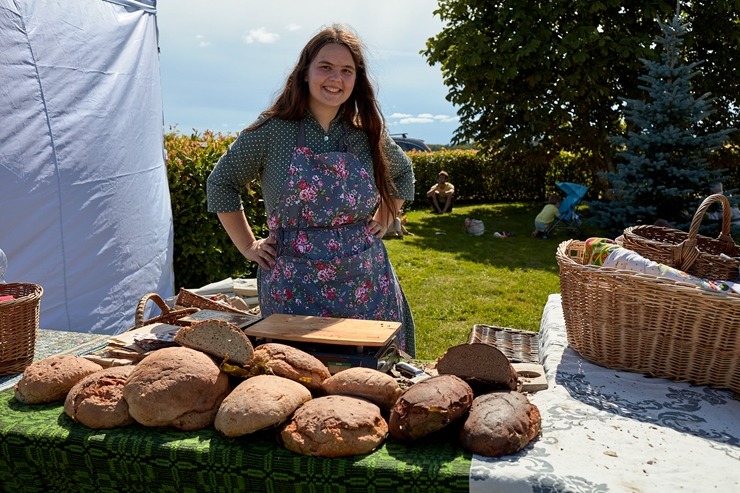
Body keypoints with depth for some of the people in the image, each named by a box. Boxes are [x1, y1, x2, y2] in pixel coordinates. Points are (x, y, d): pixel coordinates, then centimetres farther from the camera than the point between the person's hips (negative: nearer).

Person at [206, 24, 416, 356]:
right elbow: (220, 182, 6)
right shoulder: (272, 130, -4)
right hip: (295, 288, -2)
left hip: (366, 285, 3)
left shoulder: (368, 134, 4)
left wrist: (382, 222, 12)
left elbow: (403, 173, 24)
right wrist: (248, 246, 3)